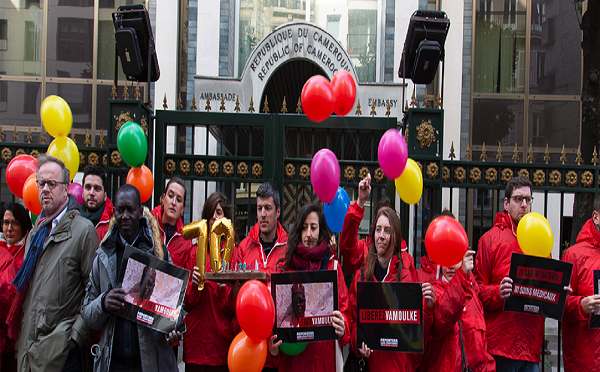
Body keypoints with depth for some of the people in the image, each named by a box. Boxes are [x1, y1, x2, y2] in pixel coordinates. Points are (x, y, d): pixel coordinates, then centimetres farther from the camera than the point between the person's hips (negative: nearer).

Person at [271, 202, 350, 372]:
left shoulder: (333, 266, 6)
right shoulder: (286, 266, 5)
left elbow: (344, 309, 4)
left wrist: (342, 327, -18)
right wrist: (273, 344, -12)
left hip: (325, 355, 0)